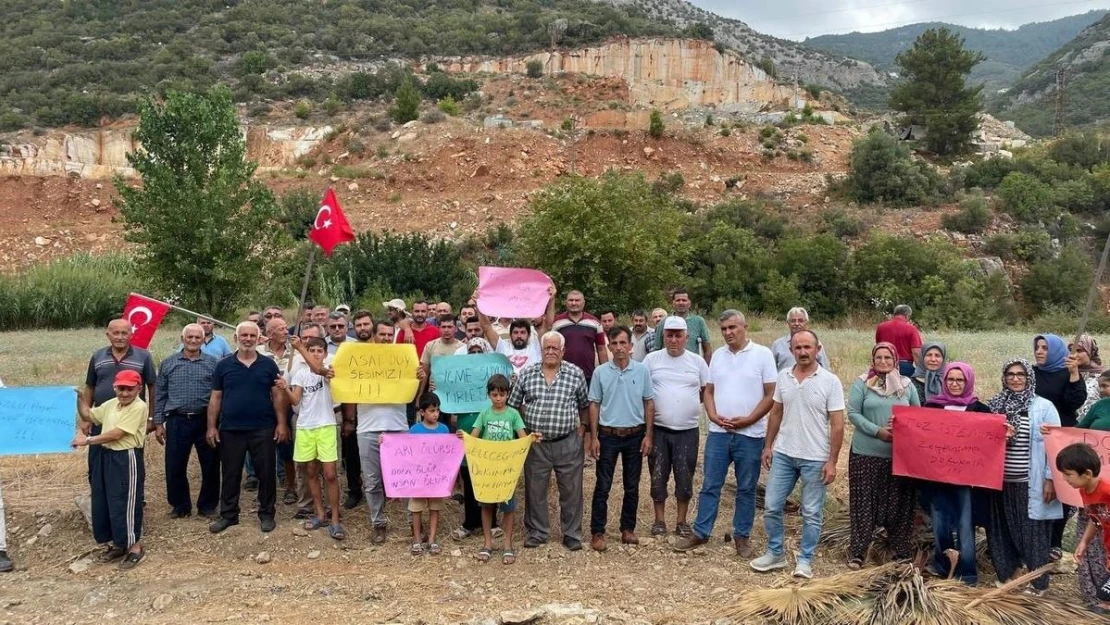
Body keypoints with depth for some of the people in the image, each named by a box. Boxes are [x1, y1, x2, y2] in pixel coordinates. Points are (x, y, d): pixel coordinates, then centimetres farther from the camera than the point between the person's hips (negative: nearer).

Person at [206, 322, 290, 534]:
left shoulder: (268, 364, 3)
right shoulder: (223, 365, 5)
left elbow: (278, 395, 2)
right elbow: (215, 398, 6)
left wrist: (282, 423, -5)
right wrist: (212, 426, 1)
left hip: (263, 429, -1)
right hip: (230, 429, 1)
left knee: (266, 473, 5)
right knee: (230, 474, 9)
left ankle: (266, 514, 17)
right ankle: (228, 514, 21)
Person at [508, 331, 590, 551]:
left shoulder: (576, 374, -1)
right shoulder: (526, 373, 1)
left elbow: (584, 405, 10)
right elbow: (514, 405, 9)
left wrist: (582, 428, 2)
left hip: (568, 443, -1)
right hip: (535, 443, 1)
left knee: (571, 490, 7)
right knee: (534, 490, 10)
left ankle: (572, 534, 21)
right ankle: (536, 532, 26)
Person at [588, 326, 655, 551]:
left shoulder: (642, 370, -2)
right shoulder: (600, 372, -3)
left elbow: (649, 404, 3)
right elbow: (594, 405, 1)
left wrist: (648, 435, -2)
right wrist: (593, 438, -4)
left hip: (635, 435, 1)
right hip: (608, 435, -1)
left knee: (632, 486, 10)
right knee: (603, 486, 1)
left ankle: (628, 528, 23)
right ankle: (597, 532, 8)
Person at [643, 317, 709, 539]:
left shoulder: (697, 361, 2)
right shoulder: (652, 359, 0)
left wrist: (693, 404, -2)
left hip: (687, 430, 0)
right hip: (658, 429, 0)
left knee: (685, 478, 7)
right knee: (658, 477, 8)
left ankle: (681, 521, 21)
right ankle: (659, 520, 21)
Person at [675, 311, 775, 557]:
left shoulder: (762, 354, -5)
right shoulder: (717, 355, 8)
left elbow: (771, 394, -6)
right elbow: (709, 391, 12)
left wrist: (747, 420, -13)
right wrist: (714, 416, -6)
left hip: (750, 434, -3)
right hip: (718, 432, 3)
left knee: (746, 488, 8)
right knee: (710, 485, 7)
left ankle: (742, 536, 19)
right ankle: (701, 533, 16)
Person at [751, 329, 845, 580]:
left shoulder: (830, 381, -10)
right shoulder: (783, 377, 3)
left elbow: (837, 424, -9)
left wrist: (832, 461, -12)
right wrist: (768, 446, 10)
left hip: (815, 459, -4)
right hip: (783, 454, 4)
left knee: (811, 513, 6)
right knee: (771, 506, 7)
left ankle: (805, 560, 20)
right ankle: (776, 553, 23)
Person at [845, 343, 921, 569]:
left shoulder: (907, 385, 8)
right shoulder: (861, 383, -1)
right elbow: (853, 413, -6)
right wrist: (878, 431, -17)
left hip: (900, 454, 3)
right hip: (866, 453, -2)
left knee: (899, 504, 8)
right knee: (864, 503, 1)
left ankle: (903, 553, 20)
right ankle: (857, 552, 9)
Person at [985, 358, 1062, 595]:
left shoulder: (1044, 407, -4)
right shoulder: (994, 406, 6)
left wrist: (1051, 478, -10)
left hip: (1031, 483, -4)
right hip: (1000, 482, 4)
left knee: (1033, 532, 4)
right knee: (1003, 530, 12)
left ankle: (1038, 583, 16)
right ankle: (1005, 576, 26)